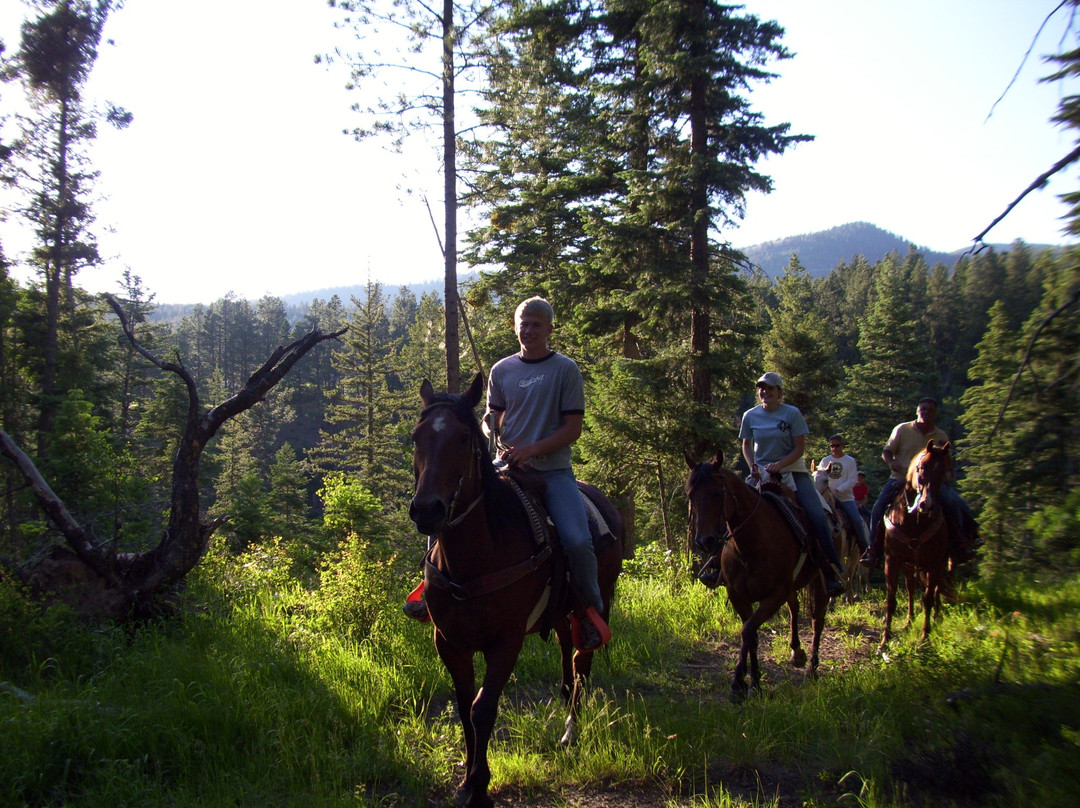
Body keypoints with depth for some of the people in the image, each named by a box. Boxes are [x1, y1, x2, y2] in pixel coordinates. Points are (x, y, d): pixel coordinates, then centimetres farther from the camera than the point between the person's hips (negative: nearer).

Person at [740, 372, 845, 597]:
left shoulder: (792, 413, -4)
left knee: (817, 516, -18)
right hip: (762, 474, 2)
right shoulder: (750, 416, 3)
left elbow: (800, 448, -6)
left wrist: (779, 464, -21)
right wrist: (752, 466, -7)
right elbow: (746, 445, 12)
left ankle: (832, 572, -10)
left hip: (792, 470, -2)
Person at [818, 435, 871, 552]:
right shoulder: (825, 460, 13)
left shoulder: (850, 461, 4)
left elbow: (852, 481, -5)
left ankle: (864, 548, -3)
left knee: (856, 520, -15)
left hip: (845, 497, -2)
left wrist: (838, 491, -17)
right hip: (828, 497, 2)